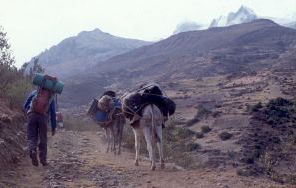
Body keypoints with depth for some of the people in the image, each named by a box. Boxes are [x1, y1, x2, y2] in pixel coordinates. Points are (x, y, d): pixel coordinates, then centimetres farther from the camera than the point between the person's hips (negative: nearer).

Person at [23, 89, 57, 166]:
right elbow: (53, 114, 18)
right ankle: (43, 159, 12)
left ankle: (32, 151, -19)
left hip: (32, 114, 0)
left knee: (31, 137, 8)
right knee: (43, 139, 12)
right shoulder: (51, 97, 21)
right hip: (43, 116, 0)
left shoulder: (34, 92, 22)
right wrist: (53, 127, 20)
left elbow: (25, 106, 23)